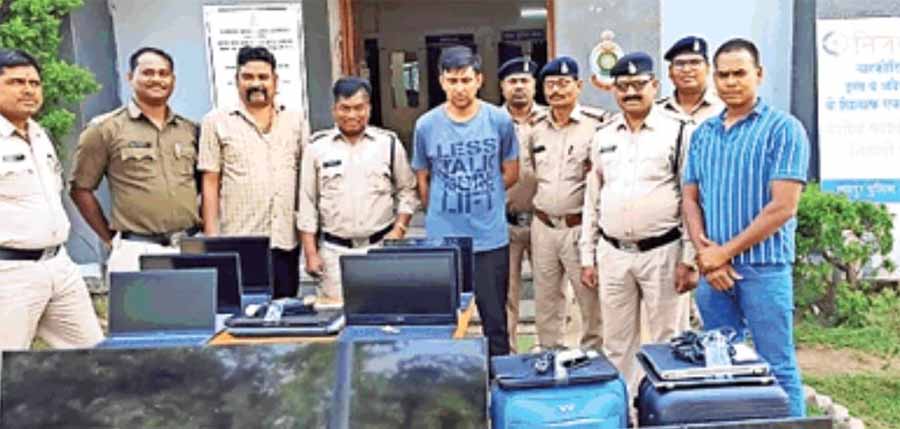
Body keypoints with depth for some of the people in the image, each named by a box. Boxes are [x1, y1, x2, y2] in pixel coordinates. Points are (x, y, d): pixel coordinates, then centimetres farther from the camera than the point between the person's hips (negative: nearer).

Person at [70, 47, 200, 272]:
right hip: (136, 252, -3)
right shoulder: (106, 129, 2)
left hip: (189, 249, 4)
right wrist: (110, 239, 3)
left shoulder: (190, 130, 13)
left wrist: (201, 226, 8)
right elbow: (80, 189, 4)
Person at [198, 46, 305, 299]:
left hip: (286, 240, 3)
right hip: (238, 241, -2)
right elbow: (210, 184, 1)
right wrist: (211, 239, -4)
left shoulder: (296, 121, 12)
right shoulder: (217, 122, 5)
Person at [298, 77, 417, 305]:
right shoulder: (317, 146, 3)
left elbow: (407, 192, 10)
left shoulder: (389, 143, 3)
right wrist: (311, 253, 1)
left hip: (381, 247, 0)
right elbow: (307, 202, 5)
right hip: (335, 251, 0)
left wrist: (398, 229, -4)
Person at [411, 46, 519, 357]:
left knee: (495, 319, 8)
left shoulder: (500, 121, -1)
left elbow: (511, 173, 8)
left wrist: (480, 194, 5)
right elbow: (423, 181, 11)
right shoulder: (426, 125, 0)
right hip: (442, 239, 1)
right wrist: (441, 214, 8)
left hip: (491, 238, 0)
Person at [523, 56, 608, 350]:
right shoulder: (537, 128, 10)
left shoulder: (597, 124, -8)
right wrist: (540, 204, 14)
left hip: (580, 226, -5)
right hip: (543, 226, 5)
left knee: (591, 299, 4)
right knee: (545, 300, 15)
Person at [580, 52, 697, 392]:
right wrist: (587, 258, 11)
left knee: (665, 341, 5)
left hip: (662, 252, -4)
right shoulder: (603, 137, 11)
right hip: (612, 254, 4)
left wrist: (689, 259, -9)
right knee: (617, 343, 12)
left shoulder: (676, 133, -2)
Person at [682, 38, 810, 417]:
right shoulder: (703, 134, 11)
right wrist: (705, 255, -6)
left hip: (763, 268, -5)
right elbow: (690, 200, 10)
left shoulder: (783, 129, -5)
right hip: (713, 269, 5)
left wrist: (725, 252, -12)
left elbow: (783, 207, -13)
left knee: (776, 367, 2)